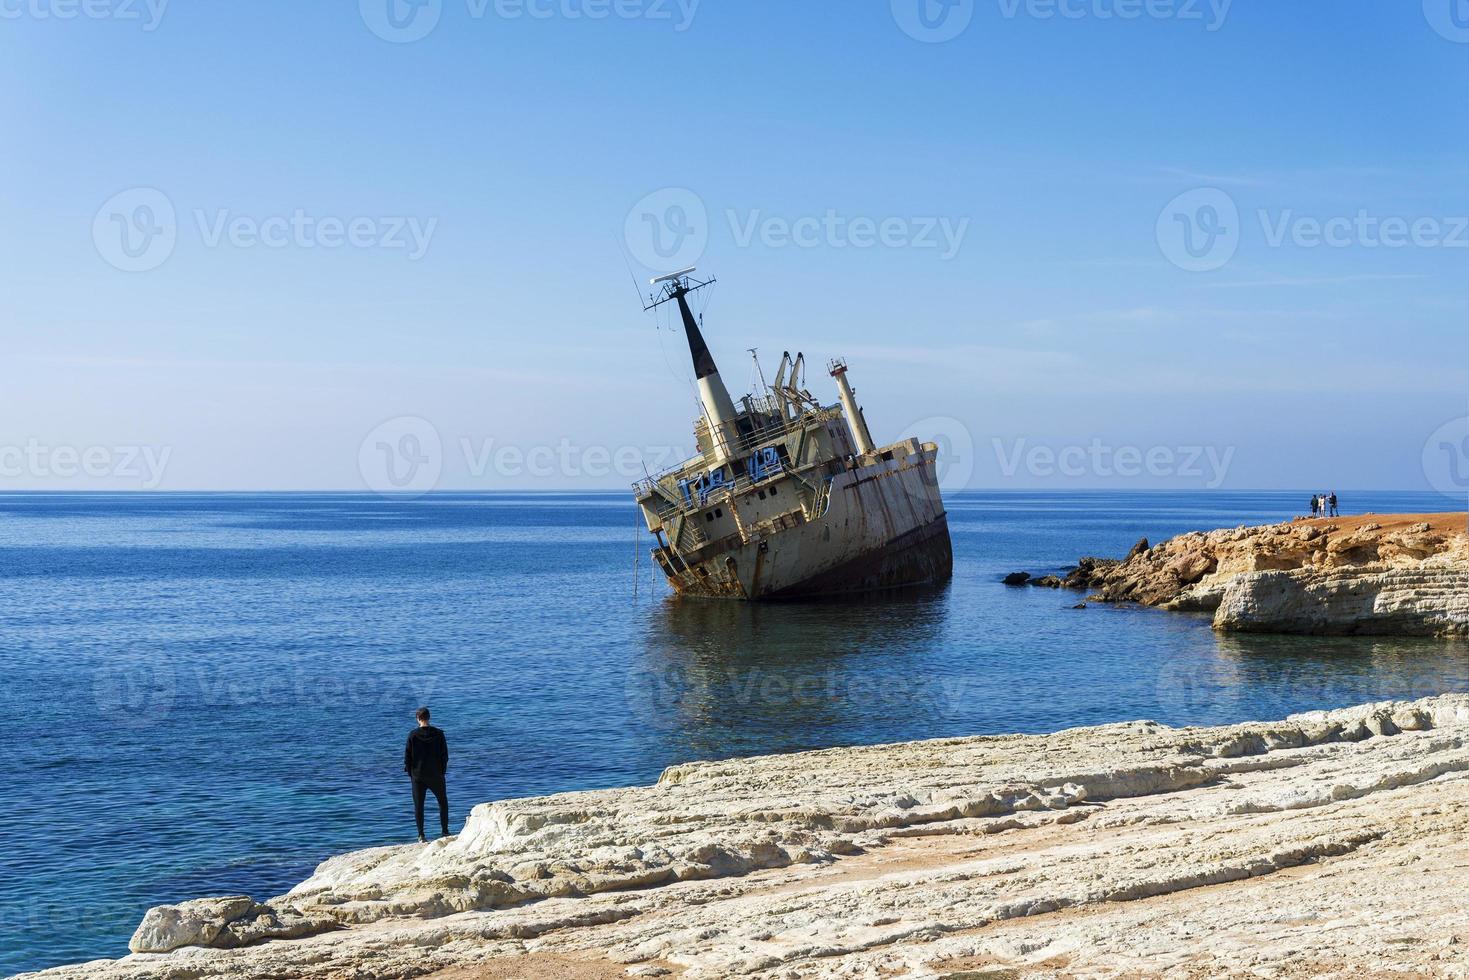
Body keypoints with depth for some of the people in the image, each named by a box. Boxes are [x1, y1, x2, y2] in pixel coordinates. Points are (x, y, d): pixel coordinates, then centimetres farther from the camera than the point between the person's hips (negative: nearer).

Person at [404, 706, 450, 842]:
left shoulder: (413, 735, -8)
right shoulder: (438, 734, -5)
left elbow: (407, 756, -5)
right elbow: (445, 755, -1)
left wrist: (411, 772, 6)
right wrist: (442, 771, 10)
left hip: (418, 776, -1)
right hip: (436, 775, 1)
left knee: (418, 806, 5)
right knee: (443, 802, 15)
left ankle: (421, 836, 1)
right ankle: (445, 832, 12)